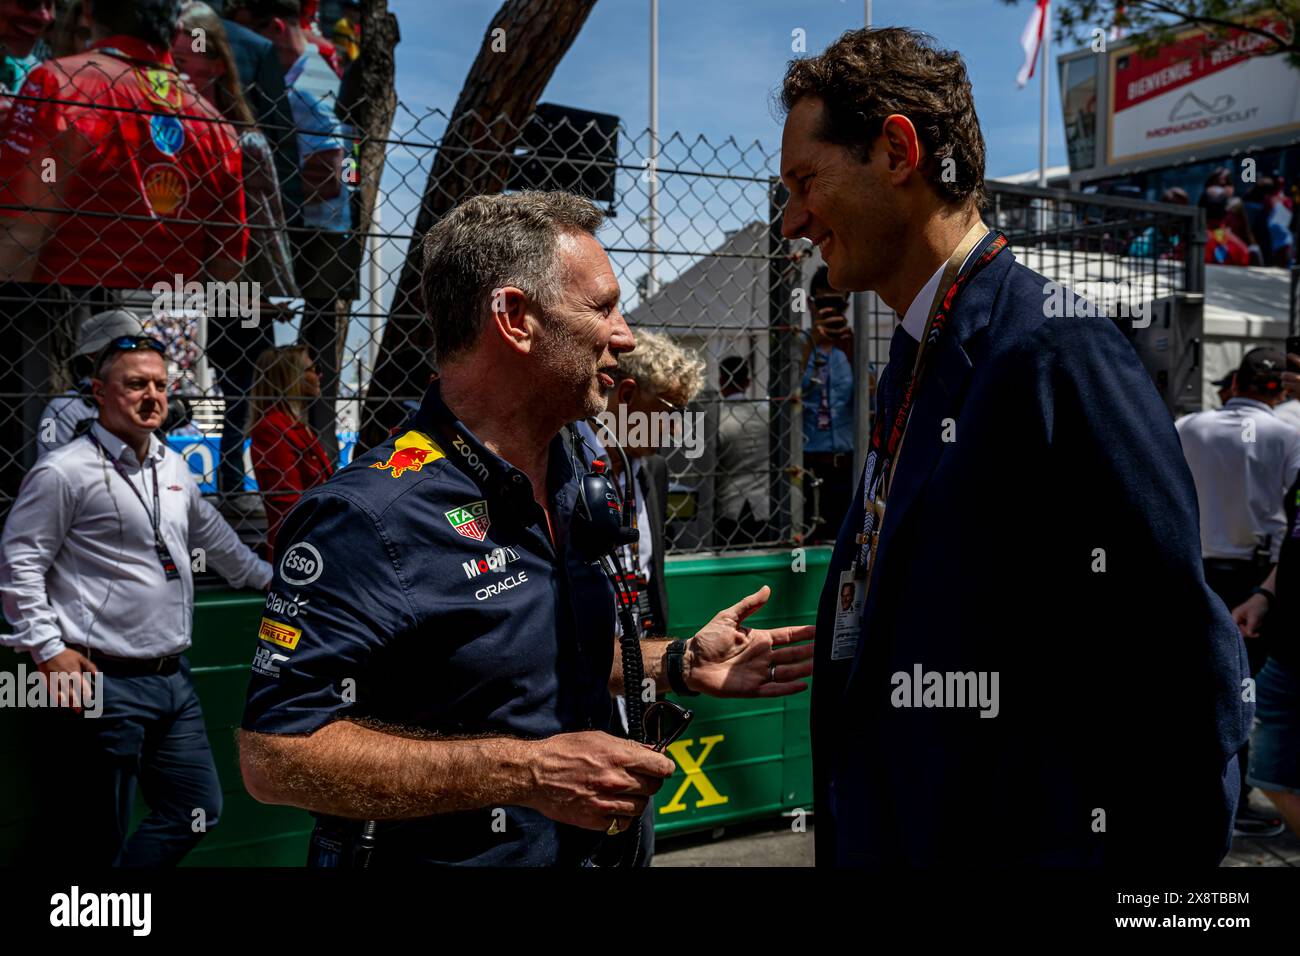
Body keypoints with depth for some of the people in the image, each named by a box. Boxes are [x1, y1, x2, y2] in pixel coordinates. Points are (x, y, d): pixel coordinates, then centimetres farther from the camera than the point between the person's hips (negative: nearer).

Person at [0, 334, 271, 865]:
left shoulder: (174, 468, 13)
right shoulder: (65, 472, -10)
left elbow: (212, 536, 28)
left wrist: (266, 578, 37)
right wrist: (48, 650, -14)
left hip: (173, 678, 8)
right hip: (107, 684, -8)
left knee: (199, 810, 13)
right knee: (102, 840, 2)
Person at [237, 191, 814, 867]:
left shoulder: (576, 480, 1)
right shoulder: (371, 514, -25)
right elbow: (274, 755, -28)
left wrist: (680, 665, -1)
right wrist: (525, 772, -30)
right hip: (439, 854, -7)